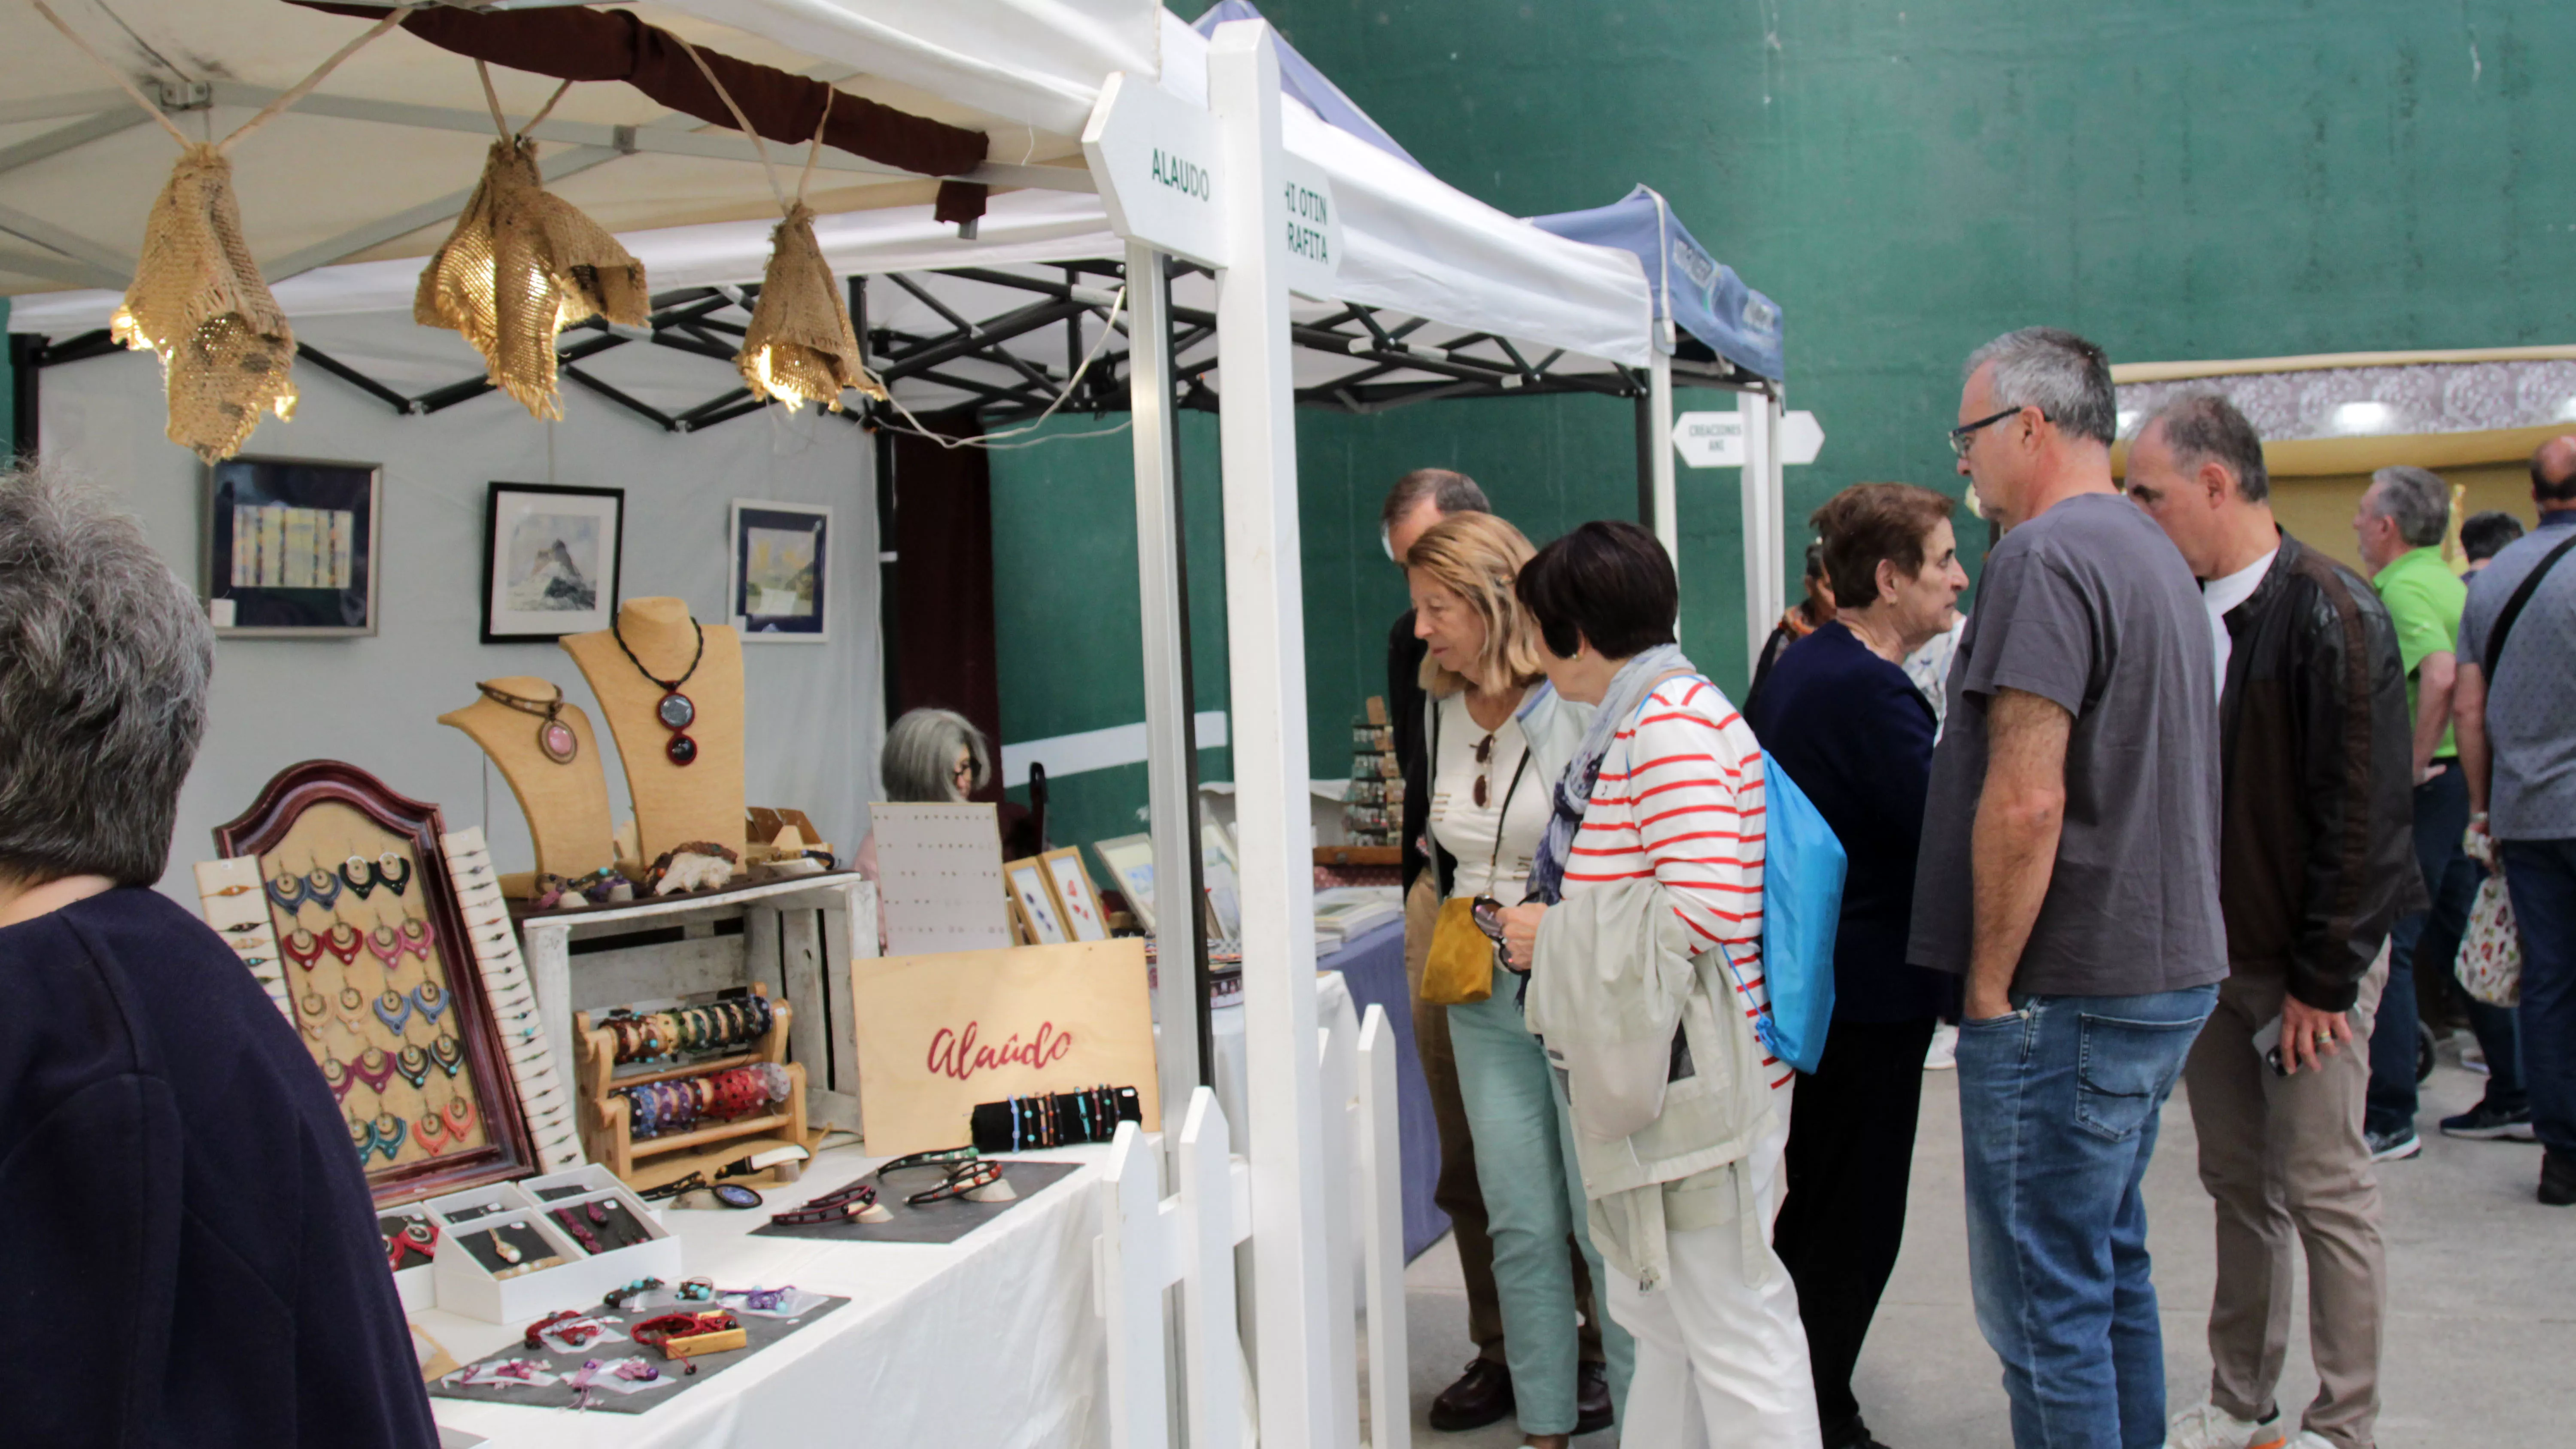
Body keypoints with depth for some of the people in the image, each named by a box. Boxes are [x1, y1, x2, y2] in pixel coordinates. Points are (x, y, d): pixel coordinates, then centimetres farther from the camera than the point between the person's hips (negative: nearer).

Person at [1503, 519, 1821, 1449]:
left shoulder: (1671, 725, -17)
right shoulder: (1639, 720, 14)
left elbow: (1706, 908, -27)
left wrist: (1558, 937, -16)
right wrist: (1551, 926, 14)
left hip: (1700, 1080, -11)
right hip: (1654, 1075, 11)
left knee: (1732, 1329, -1)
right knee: (1660, 1317, 19)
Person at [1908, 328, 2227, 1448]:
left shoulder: (2045, 556, -16)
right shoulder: (2152, 552, 16)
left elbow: (2026, 800, -23)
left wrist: (1990, 984, -14)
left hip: (2070, 993, -10)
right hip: (2165, 972, 10)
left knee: (2043, 1302, -2)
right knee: (2110, 1268, 20)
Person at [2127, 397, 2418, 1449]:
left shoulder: (2331, 614, -14)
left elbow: (2361, 813, -16)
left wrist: (2322, 977, -16)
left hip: (2308, 963, -7)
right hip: (2209, 955, 7)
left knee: (2325, 1193, 1)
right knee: (2238, 1184, 13)